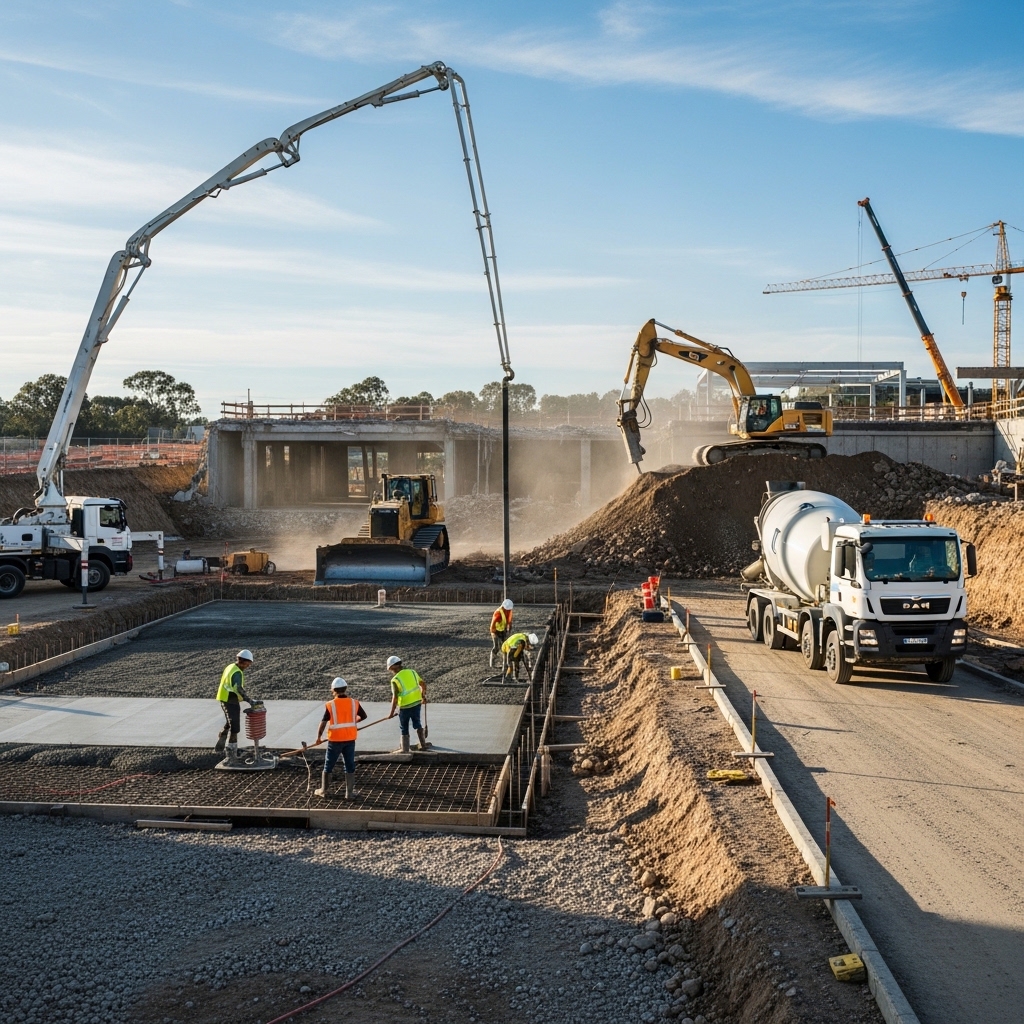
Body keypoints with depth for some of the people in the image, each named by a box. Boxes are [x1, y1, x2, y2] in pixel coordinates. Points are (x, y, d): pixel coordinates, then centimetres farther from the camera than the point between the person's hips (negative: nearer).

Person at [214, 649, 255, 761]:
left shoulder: (230, 667, 11)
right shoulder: (237, 672, -21)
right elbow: (239, 689, -32)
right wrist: (249, 700, -37)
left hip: (225, 700, 10)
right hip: (231, 702, -10)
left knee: (229, 724, 24)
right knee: (234, 727, -5)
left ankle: (219, 747, 31)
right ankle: (232, 752, -3)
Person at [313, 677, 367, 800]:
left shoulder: (331, 705, -12)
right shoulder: (354, 703, -3)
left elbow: (323, 722, -11)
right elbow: (363, 716, 10)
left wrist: (319, 736, 2)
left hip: (335, 739, -2)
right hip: (350, 739, 3)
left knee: (328, 766, 12)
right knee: (350, 766, 12)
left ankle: (325, 791, 20)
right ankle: (349, 793, 15)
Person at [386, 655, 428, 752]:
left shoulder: (395, 680, -14)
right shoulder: (412, 672, 2)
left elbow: (395, 697, -19)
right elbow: (423, 684, 10)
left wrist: (392, 712, -11)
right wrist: (423, 696, 26)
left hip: (405, 706, -5)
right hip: (417, 702, 5)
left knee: (404, 729, 9)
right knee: (417, 724, 24)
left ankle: (405, 751, 13)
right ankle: (423, 745, 32)